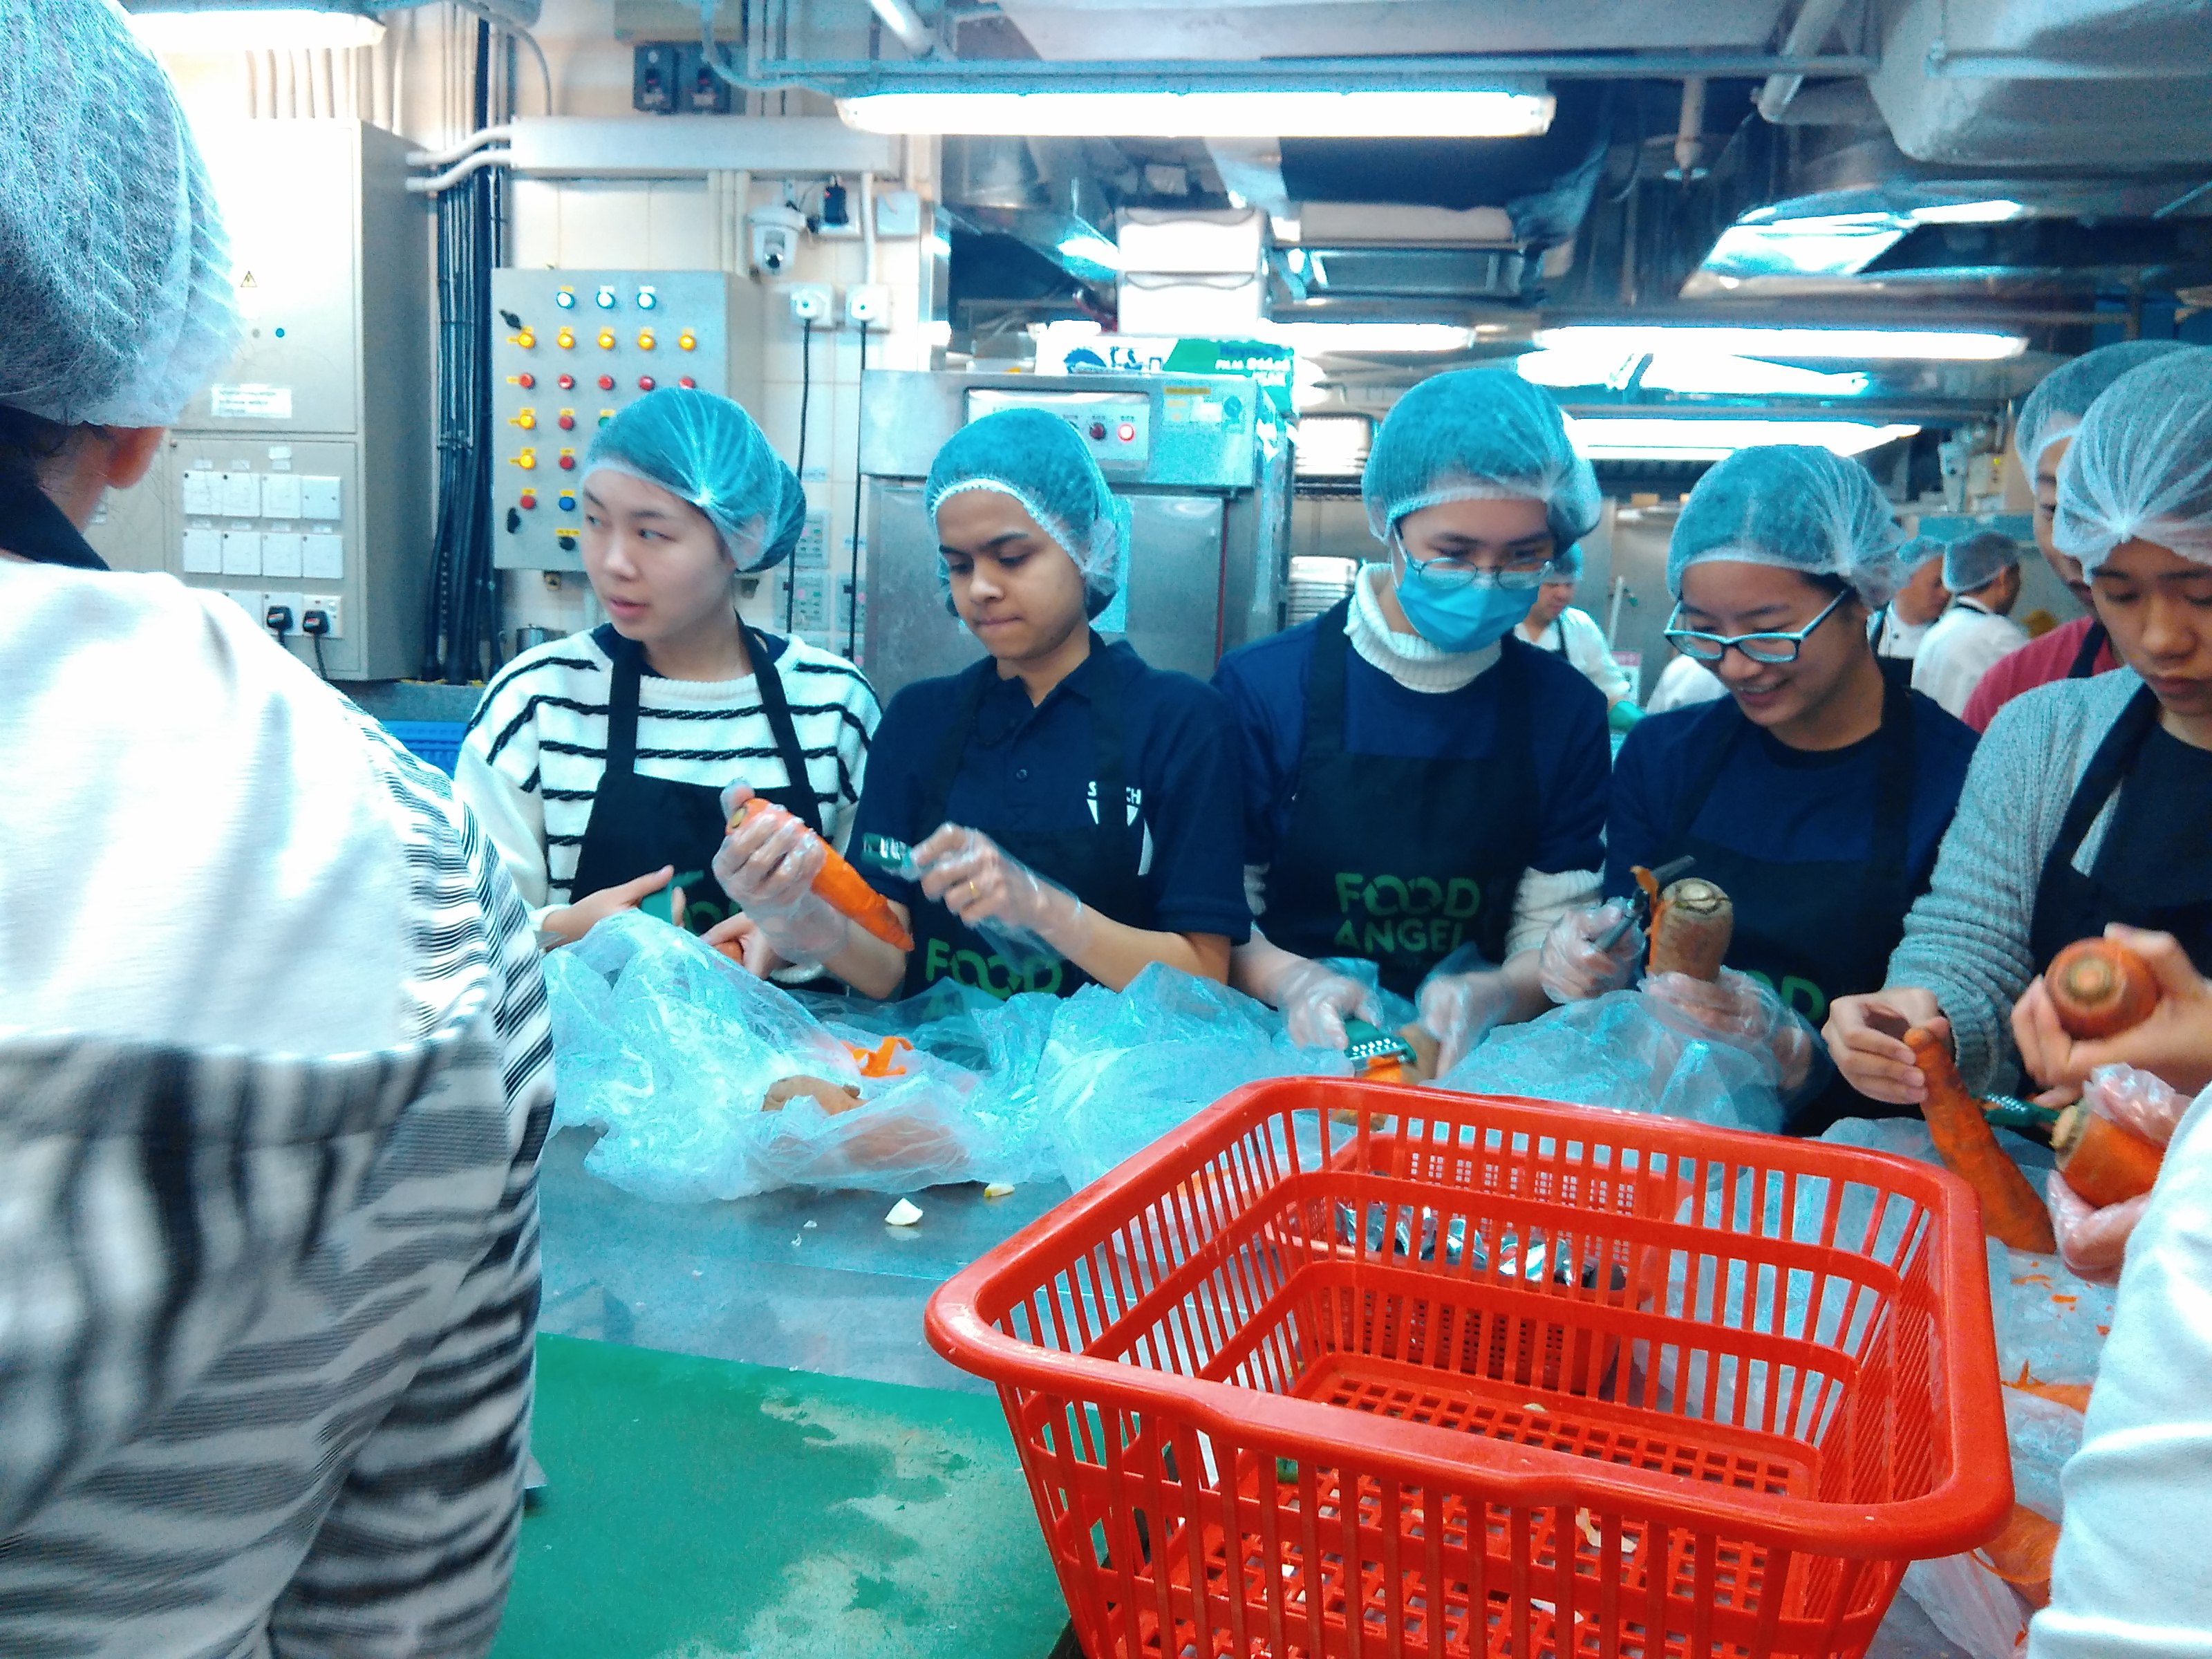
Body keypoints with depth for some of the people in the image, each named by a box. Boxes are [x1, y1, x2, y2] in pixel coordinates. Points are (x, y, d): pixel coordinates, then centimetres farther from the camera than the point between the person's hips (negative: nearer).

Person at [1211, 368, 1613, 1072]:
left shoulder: (1566, 709, 2)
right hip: (1293, 1055, -2)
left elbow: (1551, 939, 3)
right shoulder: (1261, 687, -4)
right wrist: (1290, 980, -21)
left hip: (1483, 1067, 3)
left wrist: (1494, 996, -18)